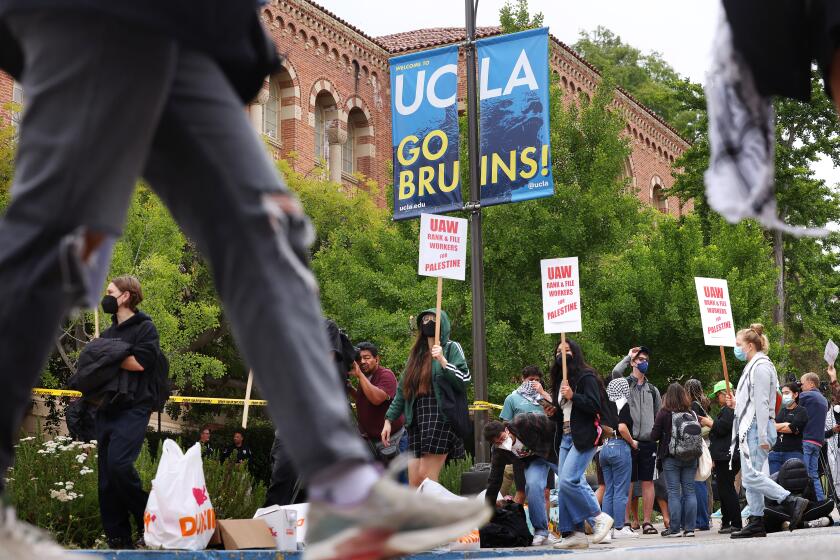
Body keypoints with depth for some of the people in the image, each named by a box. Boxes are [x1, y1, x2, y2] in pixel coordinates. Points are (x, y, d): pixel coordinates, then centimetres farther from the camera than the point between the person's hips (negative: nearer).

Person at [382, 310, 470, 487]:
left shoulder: (451, 348, 5)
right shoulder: (417, 353, 22)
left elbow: (464, 381, -7)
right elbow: (402, 389, 23)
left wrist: (442, 361, -15)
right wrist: (389, 419, 19)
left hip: (441, 417, -6)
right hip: (416, 418, 6)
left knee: (426, 478, -14)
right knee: (414, 482, -2)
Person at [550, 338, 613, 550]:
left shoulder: (586, 377, -4)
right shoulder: (559, 381, 21)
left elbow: (595, 406, -13)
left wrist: (572, 396, -19)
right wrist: (553, 413, 9)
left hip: (583, 437, -9)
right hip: (566, 437, 9)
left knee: (568, 481, -19)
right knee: (563, 485, 2)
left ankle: (600, 518, -5)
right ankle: (575, 533, 4)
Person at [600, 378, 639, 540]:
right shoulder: (623, 405, -8)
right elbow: (622, 428, -20)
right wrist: (632, 442, -6)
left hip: (605, 448, 7)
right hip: (620, 447, -7)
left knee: (608, 491, 11)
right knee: (621, 491, -2)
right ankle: (619, 528, -1)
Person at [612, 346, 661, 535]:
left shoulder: (652, 389, 19)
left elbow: (660, 416, 20)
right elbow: (616, 372, -18)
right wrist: (629, 356, -4)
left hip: (648, 441, 4)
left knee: (648, 481, 3)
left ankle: (647, 521, 7)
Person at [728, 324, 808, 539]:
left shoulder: (760, 367, -11)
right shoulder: (753, 366, 21)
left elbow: (762, 404, -17)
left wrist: (762, 436, -21)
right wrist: (736, 403, 12)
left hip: (756, 430, -10)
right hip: (749, 429, 10)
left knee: (751, 476, -17)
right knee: (749, 479, 8)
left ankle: (792, 503, -16)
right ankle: (756, 523, 8)